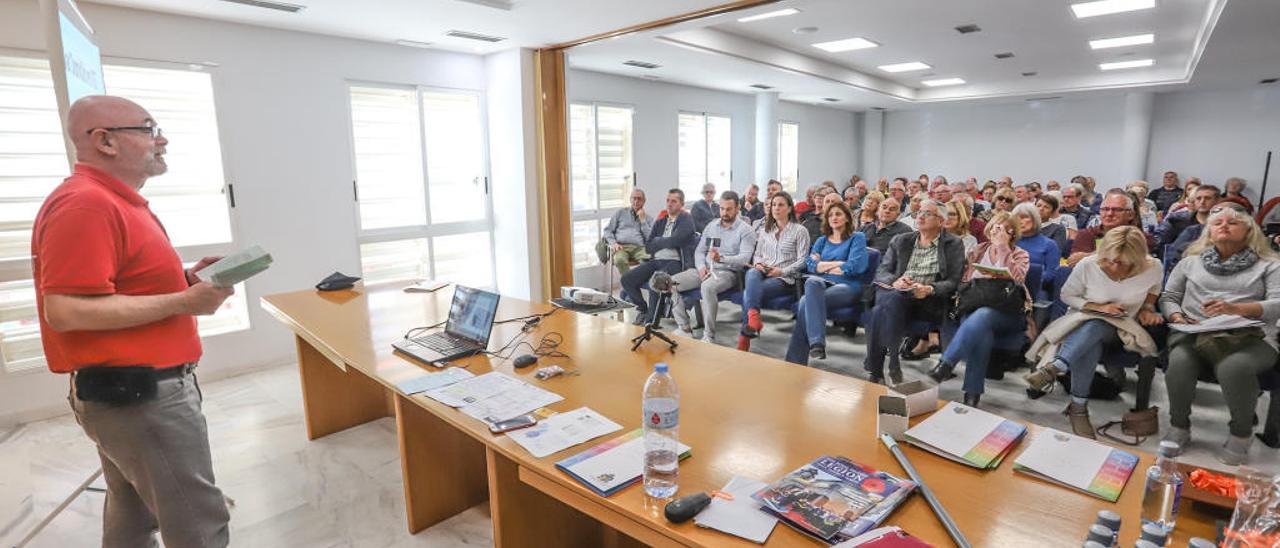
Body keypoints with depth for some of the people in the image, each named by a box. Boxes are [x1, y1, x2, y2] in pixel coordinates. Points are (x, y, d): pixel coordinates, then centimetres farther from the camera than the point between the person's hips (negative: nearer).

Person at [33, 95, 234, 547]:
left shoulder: (115, 201, 14)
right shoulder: (85, 204, -18)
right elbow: (65, 310, -25)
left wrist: (184, 280, 7)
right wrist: (183, 302, -22)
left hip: (128, 388, 11)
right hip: (140, 394, -10)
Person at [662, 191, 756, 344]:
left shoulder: (745, 230, -2)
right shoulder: (711, 226, 16)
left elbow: (745, 258, -14)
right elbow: (699, 250, 16)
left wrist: (722, 259, -31)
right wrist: (701, 266, -6)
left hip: (728, 272, -6)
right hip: (705, 270, 6)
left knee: (708, 287, -40)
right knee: (670, 282, -15)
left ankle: (709, 336, -27)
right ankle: (684, 328, -9)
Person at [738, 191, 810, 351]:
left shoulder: (799, 231, 6)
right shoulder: (764, 230, 22)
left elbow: (802, 260, -2)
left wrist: (782, 271, -15)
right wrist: (757, 263, -1)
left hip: (785, 278, -4)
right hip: (762, 273, 4)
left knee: (748, 293, -33)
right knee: (752, 273, -37)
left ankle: (744, 338, -31)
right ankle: (754, 318, -51)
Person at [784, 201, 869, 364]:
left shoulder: (857, 238, 13)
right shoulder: (821, 240, 26)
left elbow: (854, 266, -4)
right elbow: (810, 265, 8)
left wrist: (823, 266, 3)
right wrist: (837, 264, -4)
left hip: (847, 285, -3)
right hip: (822, 284, 4)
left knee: (806, 302, -33)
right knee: (811, 281, -36)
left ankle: (795, 361, -36)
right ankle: (817, 343, -48)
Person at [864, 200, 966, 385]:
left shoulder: (954, 245, 14)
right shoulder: (900, 240, 23)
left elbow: (954, 281, 4)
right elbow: (881, 271, 14)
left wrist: (929, 289, -17)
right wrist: (894, 281, -10)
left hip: (929, 302, -3)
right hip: (895, 294, 3)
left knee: (890, 301, -35)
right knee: (888, 300, -35)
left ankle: (876, 369, -32)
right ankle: (892, 365, -29)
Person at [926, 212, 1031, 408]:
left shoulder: (1020, 255, 11)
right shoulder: (978, 252, 19)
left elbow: (1016, 280, -10)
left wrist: (1003, 248, -9)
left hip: (1007, 312, -2)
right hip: (974, 306, 2)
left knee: (982, 316, -39)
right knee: (981, 329, -36)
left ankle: (946, 364, -45)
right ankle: (973, 392, -37)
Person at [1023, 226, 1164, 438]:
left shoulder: (1153, 268, -9)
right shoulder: (1087, 266, -15)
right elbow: (1067, 296, -2)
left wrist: (1147, 308, 0)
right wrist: (1099, 307, -15)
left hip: (1122, 328, 0)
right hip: (1085, 321, 0)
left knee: (1095, 326, -38)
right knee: (1090, 345, -37)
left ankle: (1053, 368, -45)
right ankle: (1078, 408, -33)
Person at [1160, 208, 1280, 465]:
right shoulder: (1191, 262, 24)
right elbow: (1168, 297, 18)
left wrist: (1235, 309, -16)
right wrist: (1177, 317, -4)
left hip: (1249, 338, -1)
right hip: (1195, 335, 1)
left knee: (1234, 367, -37)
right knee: (1179, 364, -34)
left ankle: (1242, 433, -10)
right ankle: (1179, 427, -11)